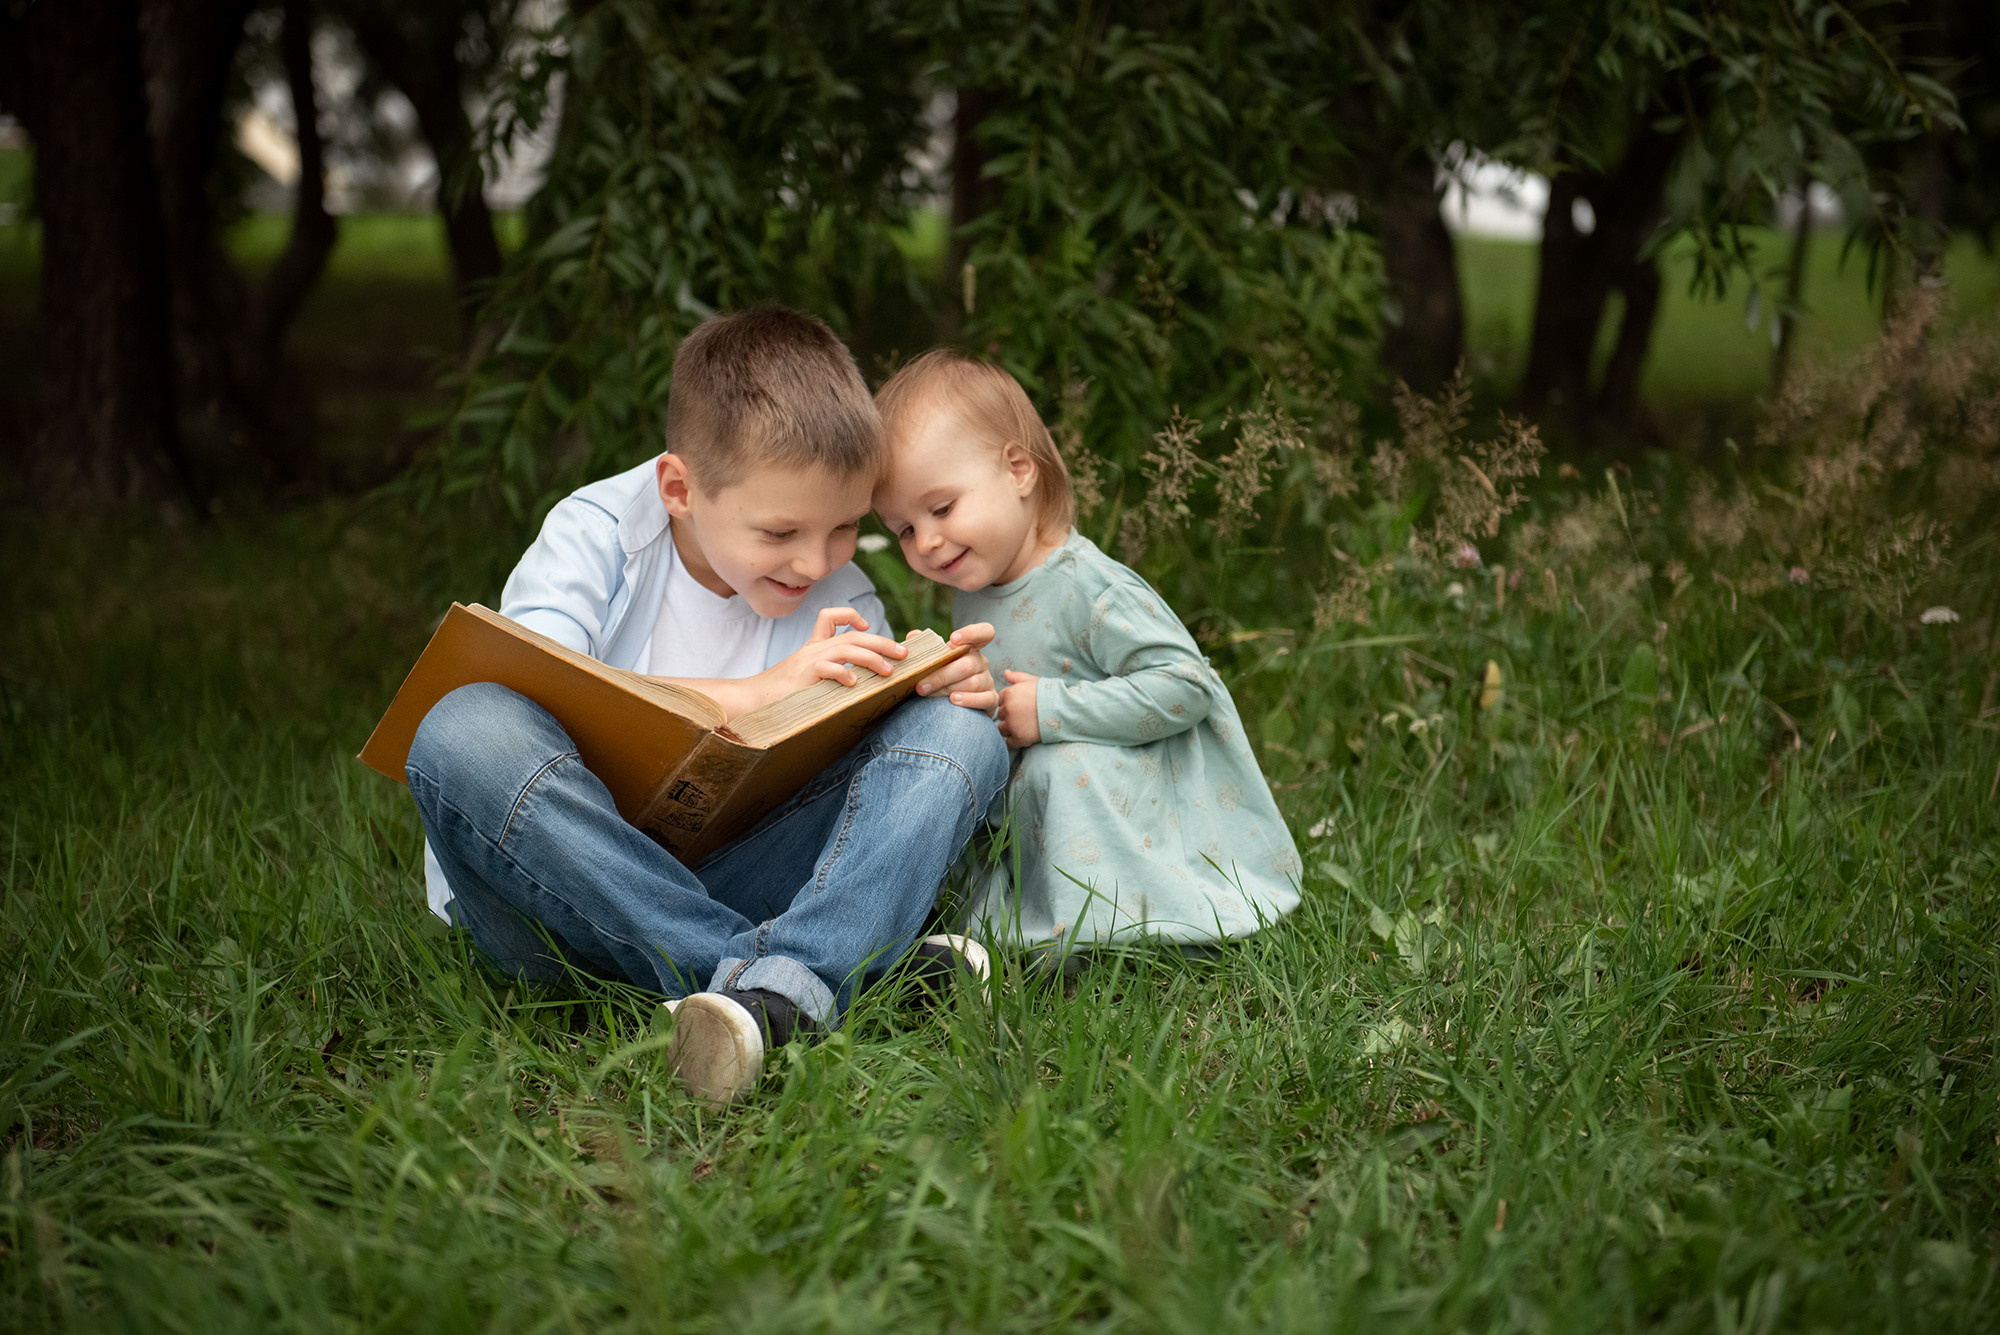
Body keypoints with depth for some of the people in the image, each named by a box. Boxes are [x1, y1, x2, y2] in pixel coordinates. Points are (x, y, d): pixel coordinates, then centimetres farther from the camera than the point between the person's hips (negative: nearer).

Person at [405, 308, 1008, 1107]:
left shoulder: (843, 605, 5)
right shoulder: (596, 534, -7)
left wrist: (940, 692, -22)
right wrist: (758, 693, -30)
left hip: (733, 885, 3)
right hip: (560, 891, -2)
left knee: (957, 731, -14)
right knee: (466, 733, -35)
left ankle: (781, 989, -40)